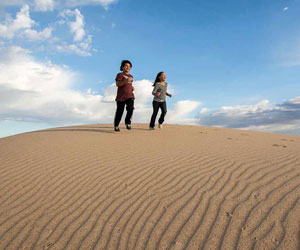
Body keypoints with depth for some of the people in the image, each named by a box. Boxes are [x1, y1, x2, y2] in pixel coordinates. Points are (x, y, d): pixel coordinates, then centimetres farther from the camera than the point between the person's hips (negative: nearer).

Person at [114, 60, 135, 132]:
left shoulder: (131, 76, 20)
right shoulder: (120, 74, 1)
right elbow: (117, 84, -12)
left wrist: (132, 87, 12)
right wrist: (125, 81, -26)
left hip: (130, 96, 4)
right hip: (121, 96, -4)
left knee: (131, 108, -21)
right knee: (119, 111, 1)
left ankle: (128, 122, -5)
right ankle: (116, 125, 19)